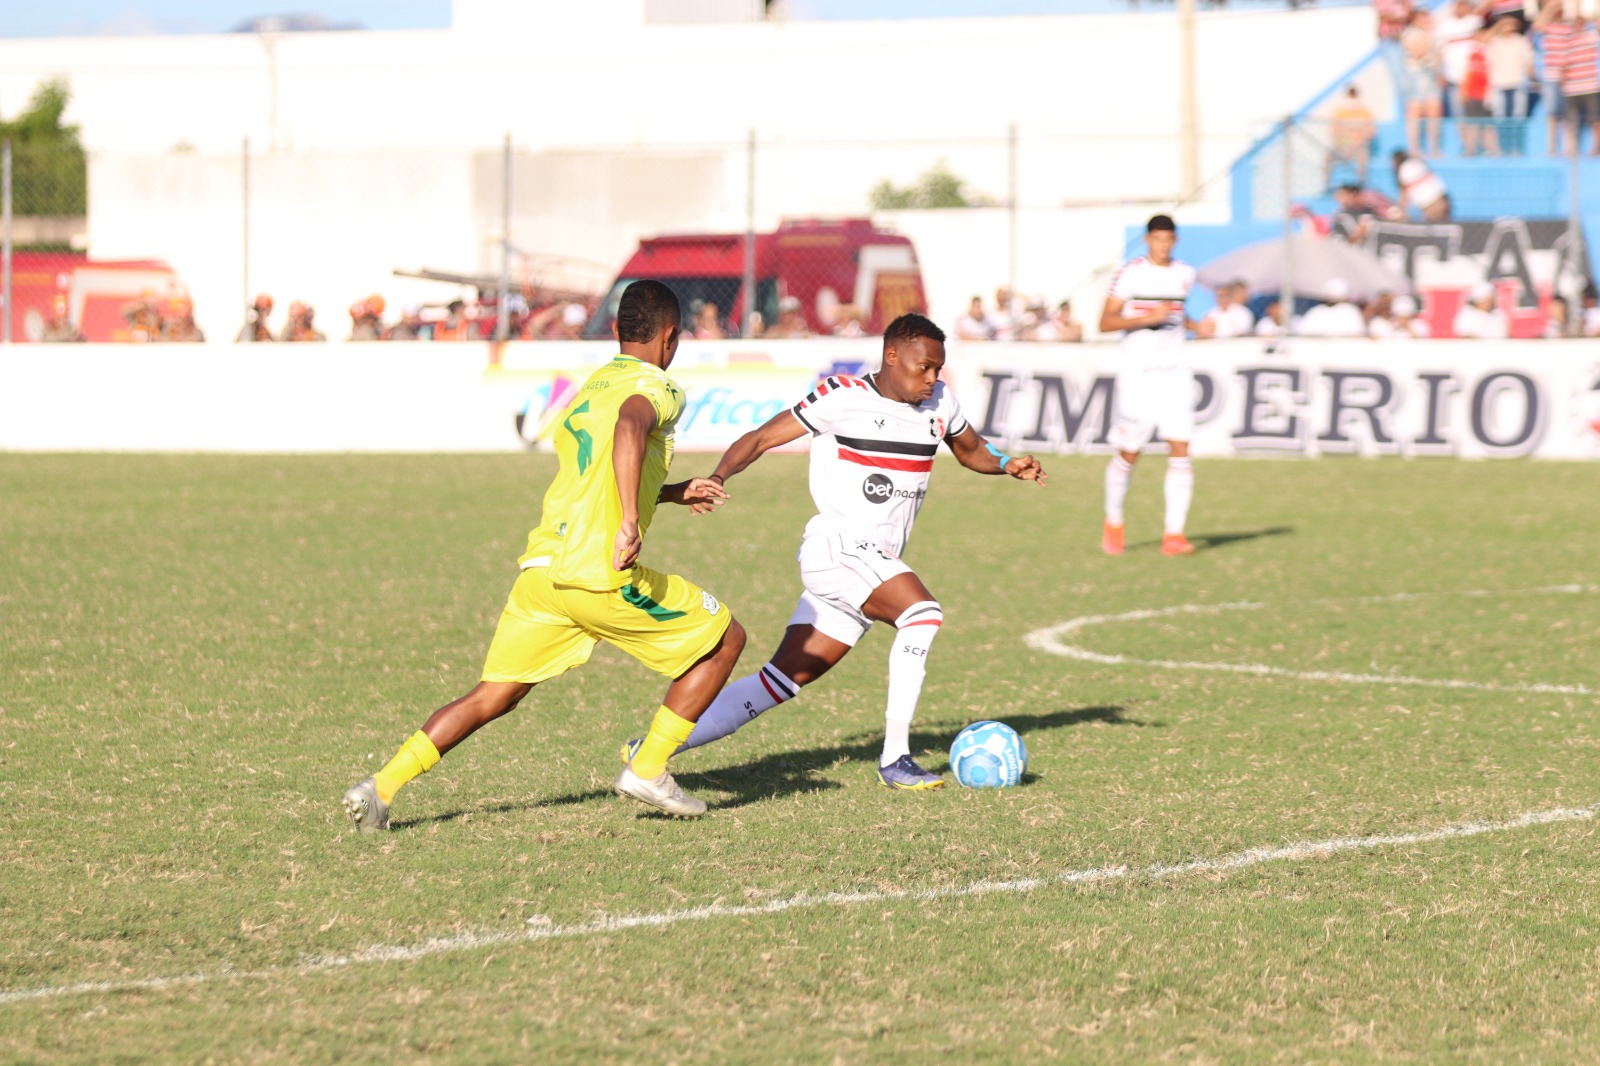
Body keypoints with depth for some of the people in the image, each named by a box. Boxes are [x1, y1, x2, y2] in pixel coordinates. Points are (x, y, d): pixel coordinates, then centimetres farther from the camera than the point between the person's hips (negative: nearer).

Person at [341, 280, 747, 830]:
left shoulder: (589, 388, 26)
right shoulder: (657, 388, 0)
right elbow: (629, 425, -25)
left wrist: (673, 493, 41)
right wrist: (630, 523, -31)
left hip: (542, 568, 7)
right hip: (600, 573, -7)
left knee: (491, 698, 12)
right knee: (725, 639, 9)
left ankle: (381, 785, -4)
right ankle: (648, 769, 7)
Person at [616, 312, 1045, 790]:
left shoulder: (939, 402, 11)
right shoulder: (844, 396, -8)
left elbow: (970, 450, 28)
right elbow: (764, 437, -6)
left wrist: (1007, 464, 6)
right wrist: (718, 476, -22)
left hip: (879, 563, 7)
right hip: (837, 547, -7)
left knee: (785, 678, 4)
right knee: (923, 612, -28)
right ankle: (894, 759, -24)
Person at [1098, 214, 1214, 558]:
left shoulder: (1184, 275, 9)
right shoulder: (1130, 274, -6)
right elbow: (1106, 323, -9)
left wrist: (1196, 326, 9)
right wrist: (1147, 318, -21)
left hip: (1174, 372, 3)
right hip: (1137, 372, -3)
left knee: (1180, 449, -9)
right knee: (1129, 453, 4)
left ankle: (1174, 534, -9)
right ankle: (1113, 523, 27)